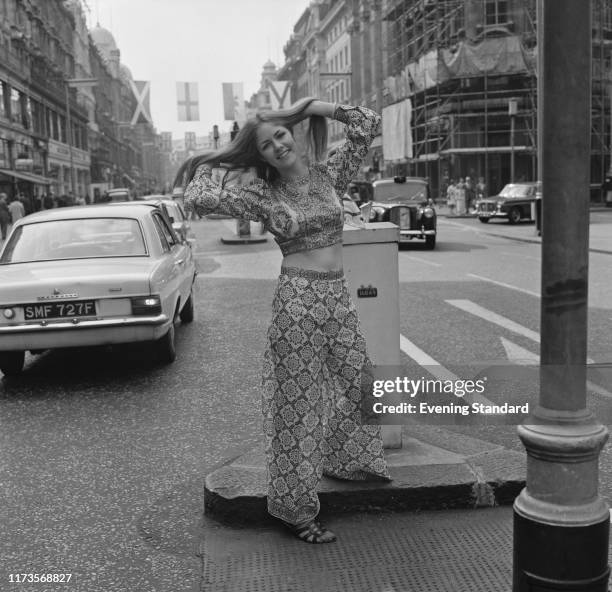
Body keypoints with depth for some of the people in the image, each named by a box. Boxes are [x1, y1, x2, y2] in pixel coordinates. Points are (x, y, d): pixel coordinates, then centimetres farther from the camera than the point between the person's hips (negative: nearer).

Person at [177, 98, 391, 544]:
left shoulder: (329, 173, 7)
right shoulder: (262, 194, -4)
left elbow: (369, 125, 6)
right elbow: (199, 198, -11)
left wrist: (315, 107, 6)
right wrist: (207, 167, 8)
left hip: (338, 296, 5)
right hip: (297, 300, -5)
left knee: (357, 382, 19)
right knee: (297, 402, 2)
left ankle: (346, 459, 45)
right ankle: (297, 510, 15)